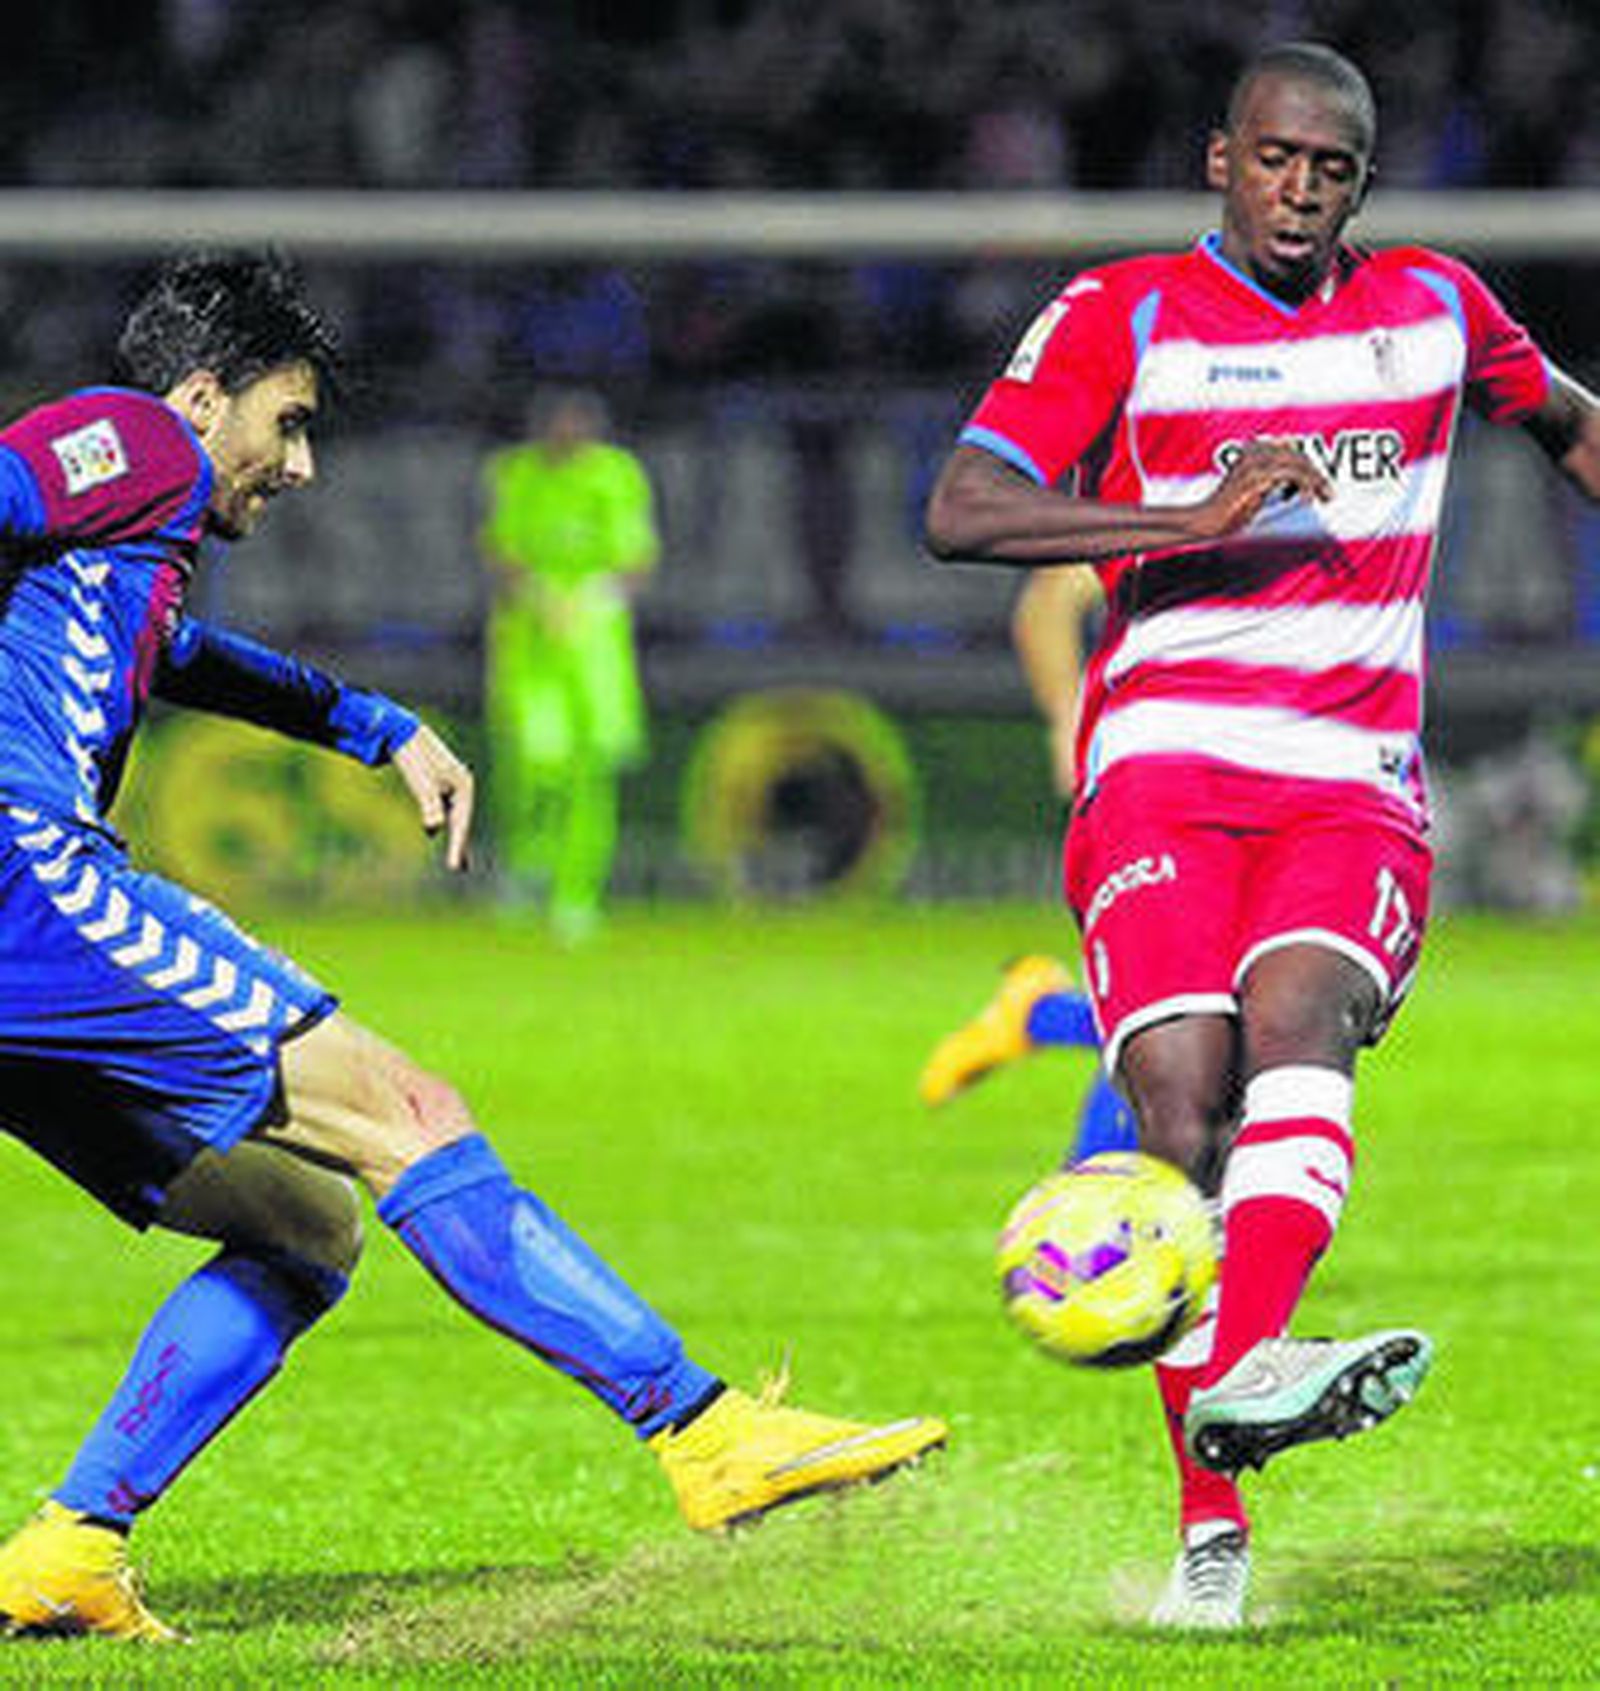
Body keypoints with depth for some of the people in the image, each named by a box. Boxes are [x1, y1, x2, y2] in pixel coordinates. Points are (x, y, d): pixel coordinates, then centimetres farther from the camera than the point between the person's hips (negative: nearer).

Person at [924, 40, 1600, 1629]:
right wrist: (1200, 521, -15)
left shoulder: (1434, 306, 14)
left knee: (1295, 1006, -31)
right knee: (1182, 1100, -21)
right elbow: (960, 510, -8)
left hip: (1358, 789, 1)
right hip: (1163, 775, -1)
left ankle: (1243, 1367, -52)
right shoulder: (1126, 315, 4)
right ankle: (1210, 1527, -13)